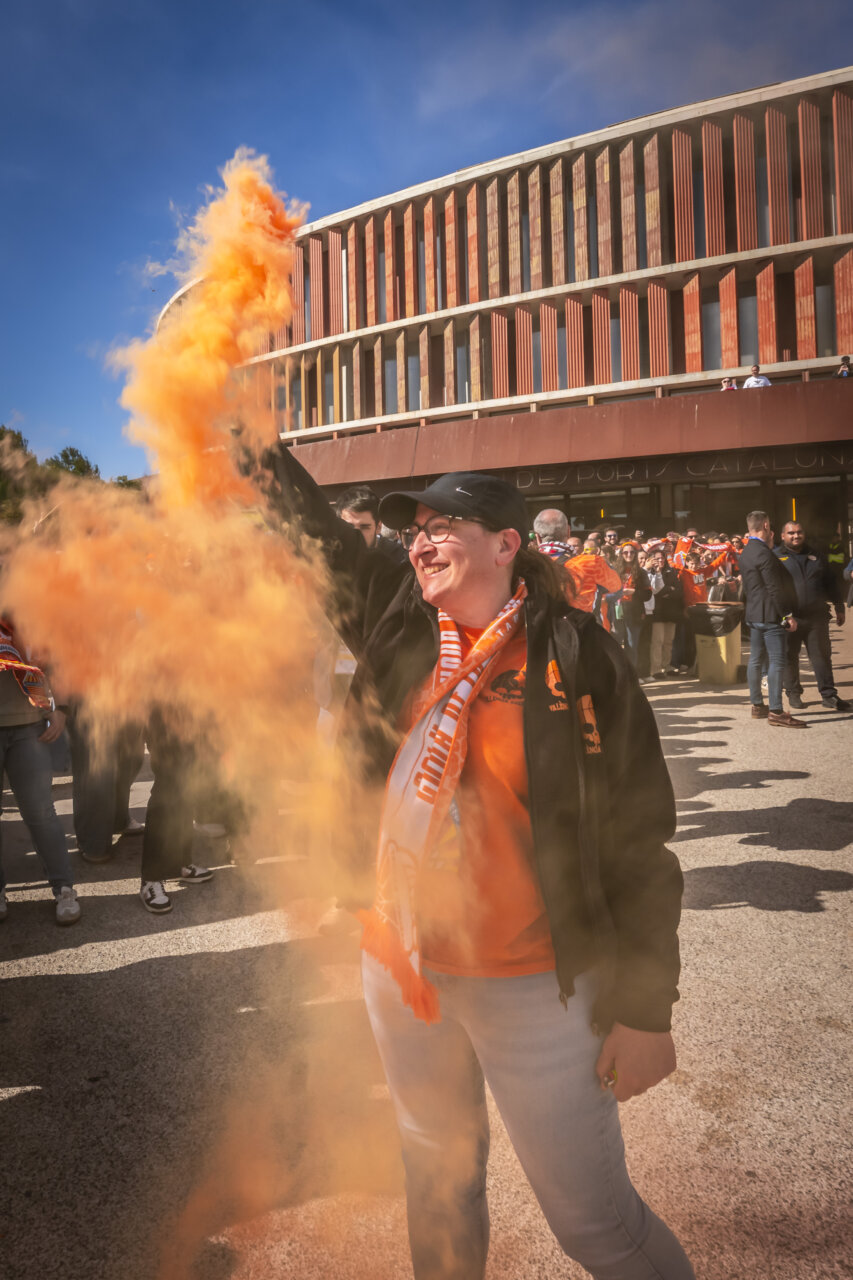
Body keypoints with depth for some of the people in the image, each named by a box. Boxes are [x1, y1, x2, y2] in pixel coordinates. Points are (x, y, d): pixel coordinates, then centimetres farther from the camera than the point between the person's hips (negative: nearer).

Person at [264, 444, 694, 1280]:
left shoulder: (576, 658, -14)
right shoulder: (399, 629, -2)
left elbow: (639, 837, -12)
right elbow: (314, 531, 9)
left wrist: (646, 1009, -11)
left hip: (532, 985, -4)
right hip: (401, 964, 5)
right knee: (437, 1178, 24)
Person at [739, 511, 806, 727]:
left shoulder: (746, 552, 13)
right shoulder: (763, 553, -17)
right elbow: (775, 588, -19)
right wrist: (788, 615, -14)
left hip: (753, 614, 10)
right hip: (770, 615, -10)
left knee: (756, 659, 13)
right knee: (777, 661, -8)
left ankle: (757, 705, 20)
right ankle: (776, 711, -8)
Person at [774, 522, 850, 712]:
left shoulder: (815, 555, 13)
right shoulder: (776, 556, 2)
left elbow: (831, 582, 17)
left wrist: (839, 608, 15)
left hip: (816, 616, 3)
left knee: (822, 655, 3)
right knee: (790, 657, 6)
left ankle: (829, 695, 9)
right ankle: (793, 693, 18)